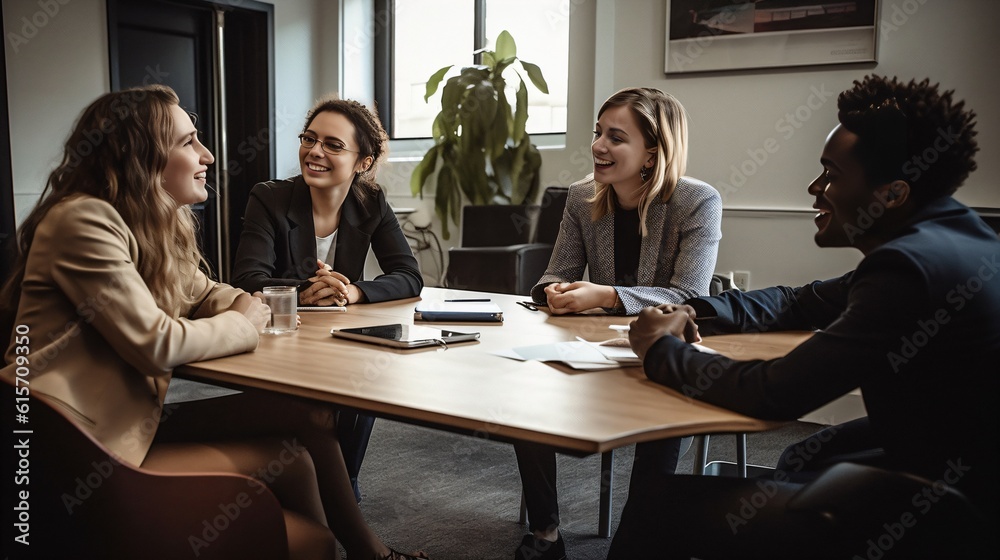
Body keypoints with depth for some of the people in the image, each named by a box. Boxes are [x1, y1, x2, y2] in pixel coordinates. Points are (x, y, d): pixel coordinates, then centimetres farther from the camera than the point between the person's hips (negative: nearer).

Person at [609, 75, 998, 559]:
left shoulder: (911, 267, -26)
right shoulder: (950, 230, 6)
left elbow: (776, 394, -26)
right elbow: (804, 303, 16)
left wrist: (662, 350, -10)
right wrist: (695, 314, 3)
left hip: (936, 519, -10)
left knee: (659, 509, -11)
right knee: (802, 461, 35)